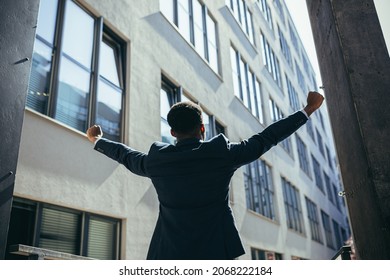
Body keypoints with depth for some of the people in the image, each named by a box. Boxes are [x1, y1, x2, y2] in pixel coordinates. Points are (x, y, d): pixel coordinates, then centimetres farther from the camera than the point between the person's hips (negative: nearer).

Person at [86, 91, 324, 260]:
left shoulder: (156, 159, 2)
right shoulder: (222, 152, -5)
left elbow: (124, 154, 21)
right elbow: (265, 139, 4)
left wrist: (97, 140, 42)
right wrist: (308, 110, 17)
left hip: (170, 258, 3)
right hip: (216, 254, -2)